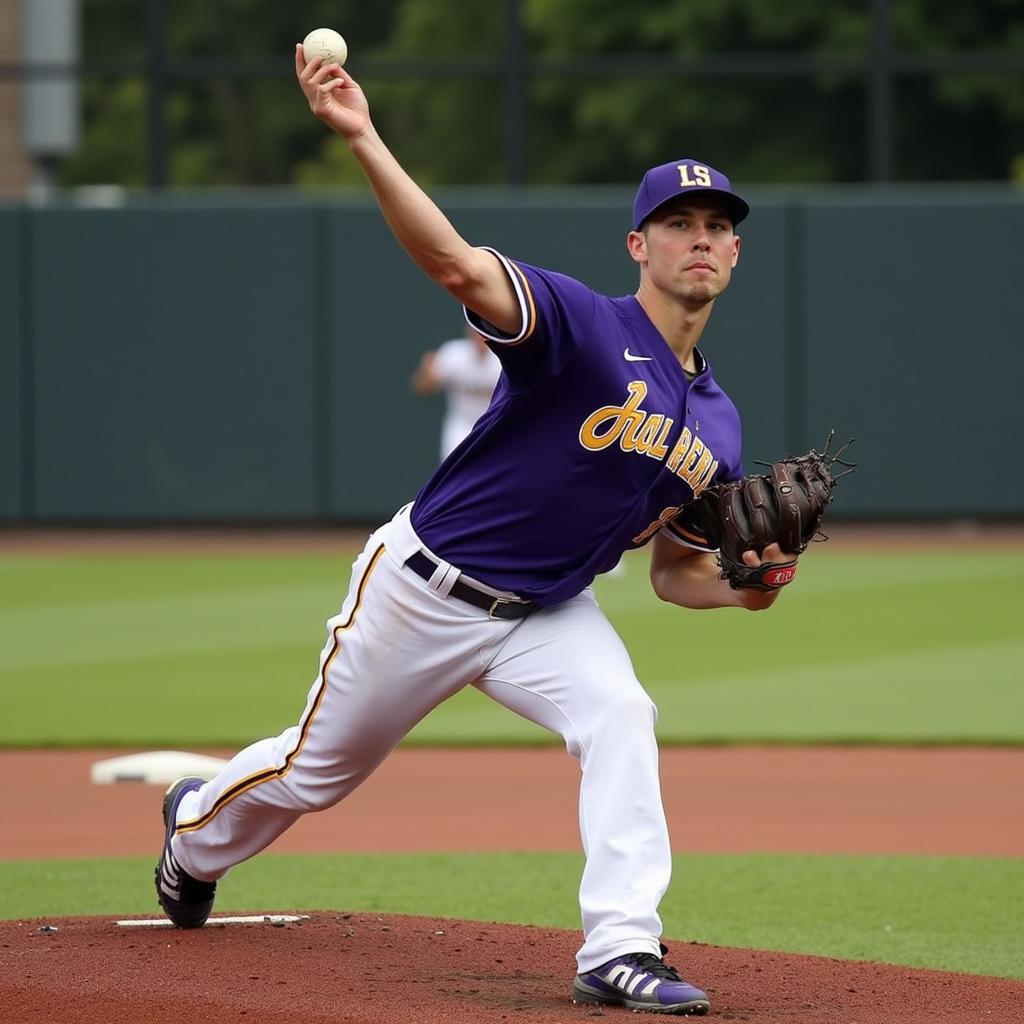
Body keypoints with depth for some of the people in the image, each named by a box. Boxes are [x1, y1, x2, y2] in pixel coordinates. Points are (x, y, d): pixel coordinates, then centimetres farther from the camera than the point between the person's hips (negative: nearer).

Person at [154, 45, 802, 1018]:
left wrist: (742, 589, -13)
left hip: (548, 612, 4)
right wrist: (362, 140, -54)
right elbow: (453, 262, -39)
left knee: (619, 717, -25)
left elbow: (675, 571, 10)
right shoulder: (584, 324, -22)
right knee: (320, 766, 13)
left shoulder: (716, 423, 0)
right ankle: (198, 824, 46)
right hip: (425, 589, -4)